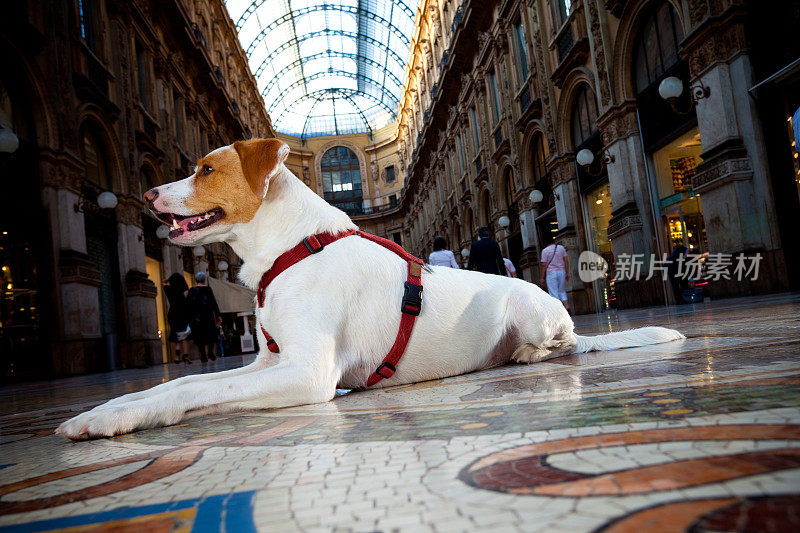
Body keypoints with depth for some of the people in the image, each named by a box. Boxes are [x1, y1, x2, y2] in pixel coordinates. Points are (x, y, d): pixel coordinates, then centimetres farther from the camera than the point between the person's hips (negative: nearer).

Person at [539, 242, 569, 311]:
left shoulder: (545, 250, -7)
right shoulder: (561, 248, 5)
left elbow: (543, 265, -8)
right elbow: (566, 261, 3)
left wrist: (541, 278, -3)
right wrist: (567, 273, 7)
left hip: (551, 273, -4)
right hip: (561, 272, 4)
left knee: (554, 293, -1)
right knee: (562, 291, 16)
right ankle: (567, 306, 3)